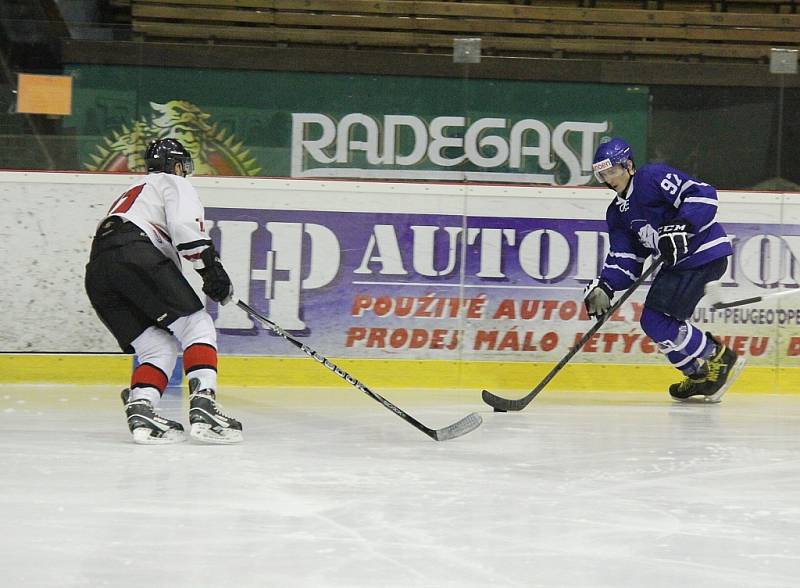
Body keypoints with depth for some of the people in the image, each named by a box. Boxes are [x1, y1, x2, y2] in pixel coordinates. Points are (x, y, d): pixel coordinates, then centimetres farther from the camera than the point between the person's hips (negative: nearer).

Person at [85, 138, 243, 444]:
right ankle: (203, 404, -23)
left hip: (96, 271, 7)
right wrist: (211, 268, -4)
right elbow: (185, 225, -2)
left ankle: (140, 408, -12)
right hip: (135, 253, -7)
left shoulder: (133, 192, 44)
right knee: (196, 325, -5)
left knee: (160, 347, 11)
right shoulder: (173, 183, 19)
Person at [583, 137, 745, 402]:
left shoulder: (654, 177, -12)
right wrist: (604, 288, -5)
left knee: (656, 320, -14)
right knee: (659, 324, 11)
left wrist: (681, 227, -32)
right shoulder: (617, 213, 16)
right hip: (677, 261, 10)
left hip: (704, 253, -10)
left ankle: (720, 359, -5)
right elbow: (624, 259, 11)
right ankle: (699, 375, 24)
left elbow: (703, 195, -21)